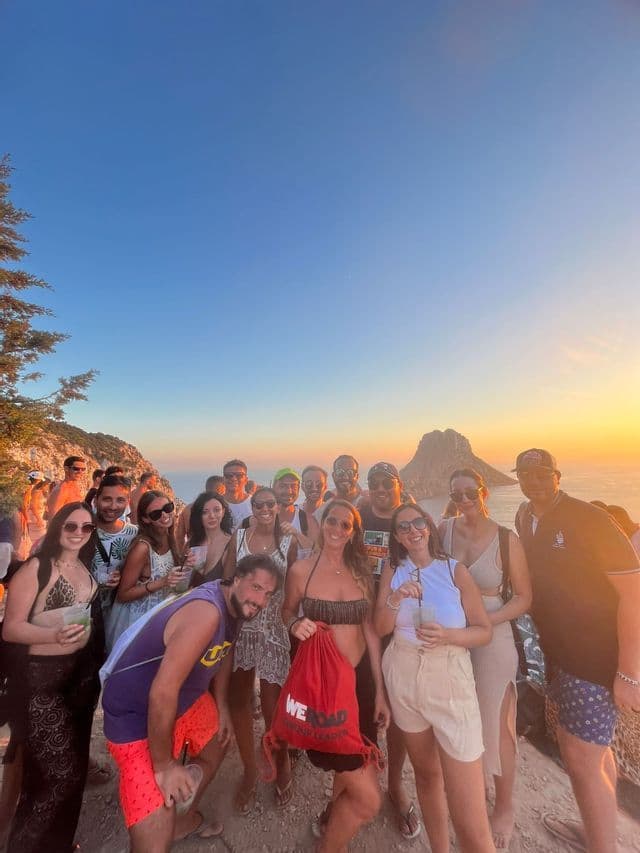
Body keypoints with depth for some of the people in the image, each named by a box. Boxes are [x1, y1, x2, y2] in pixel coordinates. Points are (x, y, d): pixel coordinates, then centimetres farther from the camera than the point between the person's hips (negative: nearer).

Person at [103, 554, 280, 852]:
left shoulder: (235, 606, -6)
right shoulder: (207, 611, -36)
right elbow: (163, 692, -34)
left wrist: (222, 706, 15)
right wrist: (164, 765, -21)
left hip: (187, 700, 9)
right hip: (137, 716, -9)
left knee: (216, 746, 30)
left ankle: (185, 819, 55)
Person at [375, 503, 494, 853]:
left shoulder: (456, 570, -8)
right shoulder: (393, 571, 0)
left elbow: (484, 631, -3)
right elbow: (381, 628, -1)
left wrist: (448, 635, -21)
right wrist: (396, 598, -20)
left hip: (450, 680, -2)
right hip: (403, 678, 3)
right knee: (426, 773, 21)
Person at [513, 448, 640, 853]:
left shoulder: (589, 519, -21)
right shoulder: (525, 519, 0)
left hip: (598, 655, -7)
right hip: (560, 651, 7)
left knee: (580, 756, 1)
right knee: (594, 746, 24)